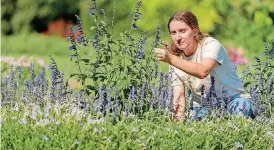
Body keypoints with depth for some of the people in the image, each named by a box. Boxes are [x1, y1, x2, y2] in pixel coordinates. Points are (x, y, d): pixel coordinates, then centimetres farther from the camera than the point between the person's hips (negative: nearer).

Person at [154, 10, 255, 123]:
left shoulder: (211, 44, -16)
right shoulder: (175, 57, -1)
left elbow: (203, 71, -38)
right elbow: (179, 96, -7)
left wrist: (171, 59, -46)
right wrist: (179, 120, -25)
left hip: (233, 100, -3)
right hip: (204, 107, 4)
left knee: (241, 105, -37)